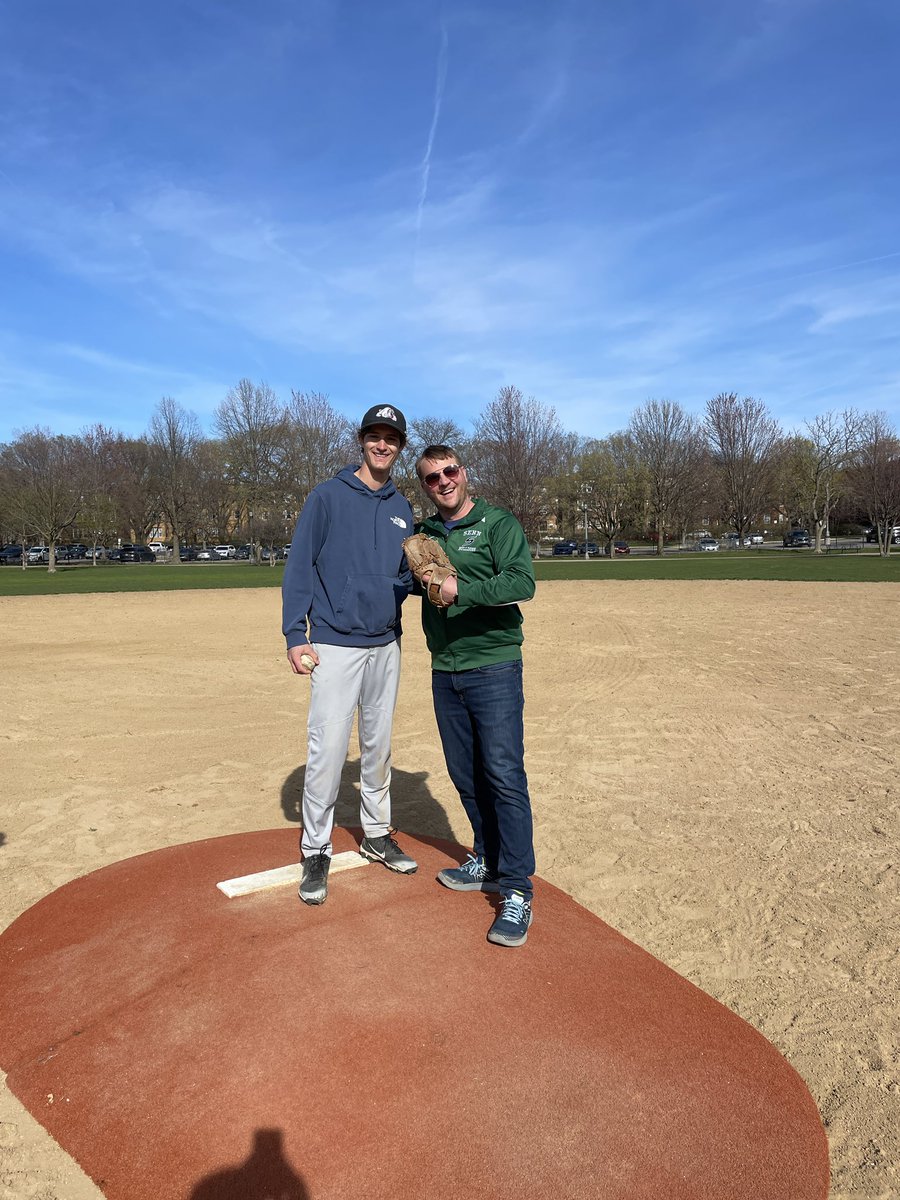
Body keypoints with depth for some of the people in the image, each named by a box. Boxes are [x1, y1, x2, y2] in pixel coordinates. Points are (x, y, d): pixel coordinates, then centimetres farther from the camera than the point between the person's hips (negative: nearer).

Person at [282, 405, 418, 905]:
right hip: (335, 645, -5)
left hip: (386, 644, 5)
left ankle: (377, 835, 30)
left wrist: (421, 579, -7)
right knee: (328, 750, -6)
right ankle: (316, 852, 10)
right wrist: (295, 635, -12)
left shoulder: (402, 508, 11)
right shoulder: (328, 496, -4)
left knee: (379, 747, 14)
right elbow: (299, 567, -6)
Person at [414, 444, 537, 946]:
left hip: (493, 666, -6)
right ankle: (487, 862, 29)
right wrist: (420, 579, 3)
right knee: (465, 775, 13)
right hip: (445, 672, 6)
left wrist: (460, 590, -26)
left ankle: (517, 890, 0)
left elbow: (522, 582, -16)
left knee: (504, 775, -8)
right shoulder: (423, 534, 14)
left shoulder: (499, 523, -3)